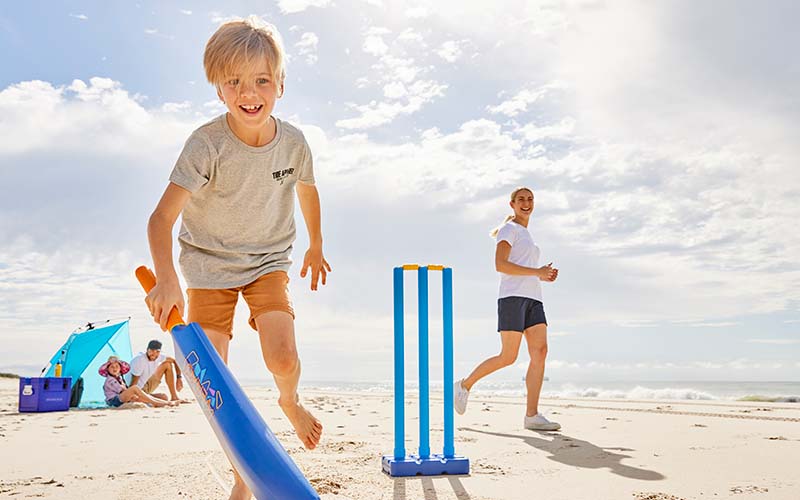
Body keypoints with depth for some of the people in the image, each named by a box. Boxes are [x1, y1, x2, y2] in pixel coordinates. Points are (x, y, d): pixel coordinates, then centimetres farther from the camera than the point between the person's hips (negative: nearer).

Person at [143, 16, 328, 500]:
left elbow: (307, 191, 10)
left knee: (283, 358, -19)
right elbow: (162, 217, -31)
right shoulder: (207, 144, -24)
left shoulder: (294, 142, -13)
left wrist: (316, 247, 21)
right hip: (209, 261, -1)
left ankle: (290, 401, 19)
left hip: (268, 259, 1)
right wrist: (167, 280, -46)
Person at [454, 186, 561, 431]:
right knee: (508, 357, -10)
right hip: (513, 297, -8)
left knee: (540, 352, -7)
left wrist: (544, 276, 9)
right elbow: (500, 265, -12)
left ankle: (532, 415, -9)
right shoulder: (509, 229, 2)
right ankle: (465, 385, 10)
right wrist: (536, 271, -14)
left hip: (533, 299, 8)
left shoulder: (526, 236, 28)